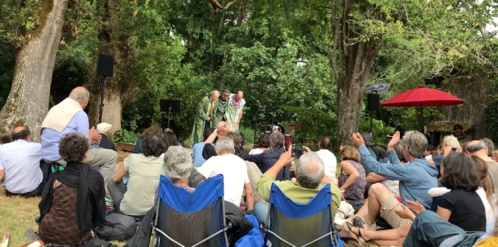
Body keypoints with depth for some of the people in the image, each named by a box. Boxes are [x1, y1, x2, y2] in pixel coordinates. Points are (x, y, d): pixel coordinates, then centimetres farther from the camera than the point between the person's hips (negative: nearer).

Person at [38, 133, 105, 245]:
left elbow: (44, 206, 7)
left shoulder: (55, 177, -4)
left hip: (48, 232, 4)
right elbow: (99, 210, 1)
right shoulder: (96, 177, -9)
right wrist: (93, 226, 20)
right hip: (75, 237, -4)